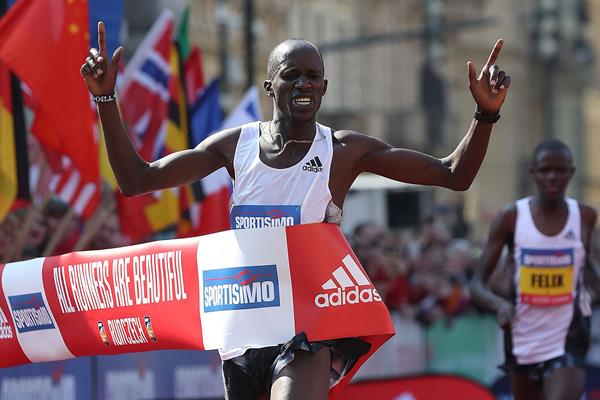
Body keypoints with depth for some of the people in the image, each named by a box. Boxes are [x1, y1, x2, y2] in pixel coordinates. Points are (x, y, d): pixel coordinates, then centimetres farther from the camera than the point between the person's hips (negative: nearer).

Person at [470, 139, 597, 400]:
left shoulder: (586, 217, -3)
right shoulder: (510, 218, -7)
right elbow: (478, 285, -7)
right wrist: (499, 304, -26)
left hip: (567, 340, -2)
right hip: (522, 338, 2)